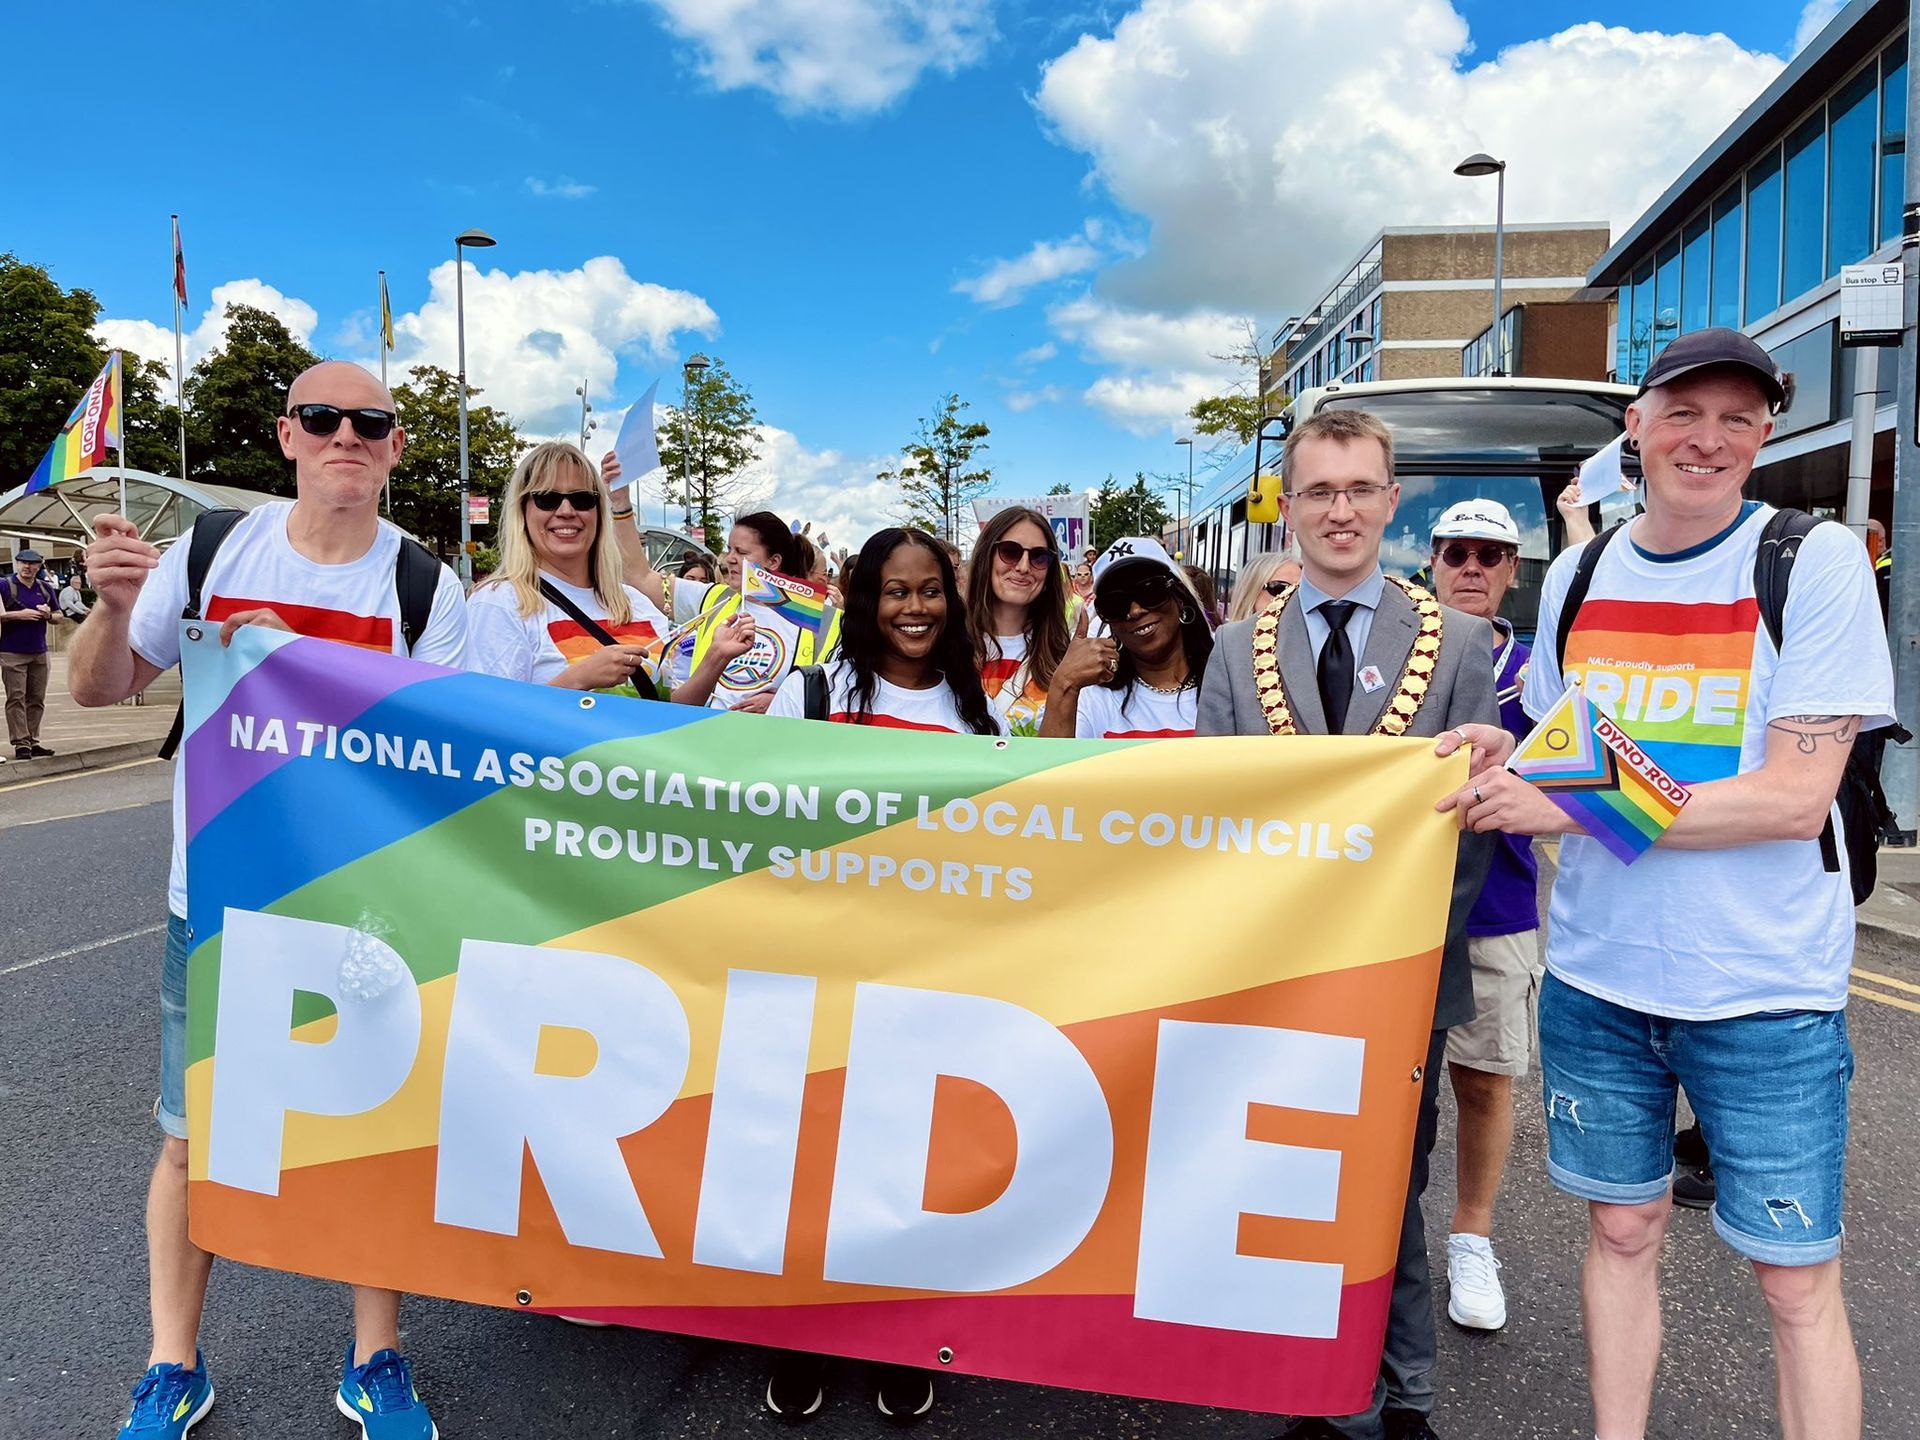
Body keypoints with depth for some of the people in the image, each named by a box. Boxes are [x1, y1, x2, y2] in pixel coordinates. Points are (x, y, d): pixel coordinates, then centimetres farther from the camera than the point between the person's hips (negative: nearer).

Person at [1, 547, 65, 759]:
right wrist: (19, 615, -16)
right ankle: (21, 743, -7)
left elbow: (61, 618, 19)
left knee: (37, 699, 6)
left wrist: (48, 615, -2)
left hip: (39, 652, 5)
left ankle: (33, 741, 11)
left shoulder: (45, 589, 14)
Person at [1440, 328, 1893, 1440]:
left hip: (1765, 988, -3)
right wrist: (1508, 762, -7)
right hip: (1595, 973, 4)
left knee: (1798, 1279, 6)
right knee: (1622, 1230, 15)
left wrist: (1568, 805, -20)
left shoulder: (1819, 562, -8)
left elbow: (1797, 797, -16)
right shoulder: (1578, 575, 5)